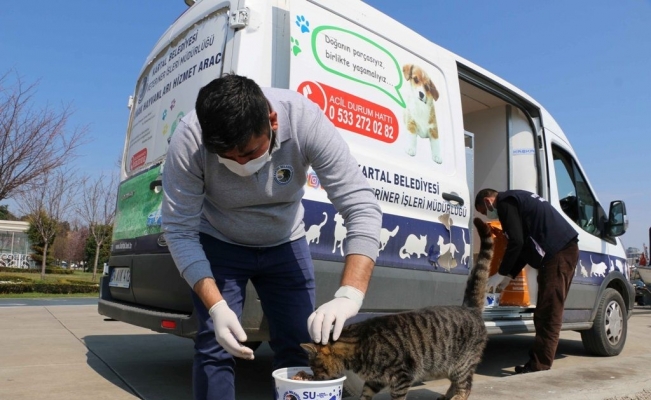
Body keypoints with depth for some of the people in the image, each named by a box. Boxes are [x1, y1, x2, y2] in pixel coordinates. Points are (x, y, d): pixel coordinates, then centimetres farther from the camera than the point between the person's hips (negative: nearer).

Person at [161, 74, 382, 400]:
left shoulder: (306, 120, -31)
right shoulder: (189, 140, -30)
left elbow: (362, 206, -33)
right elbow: (179, 230, -23)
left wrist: (349, 295, -45)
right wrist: (216, 306, -34)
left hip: (285, 243, 1)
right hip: (219, 243, 0)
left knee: (298, 347, 0)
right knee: (215, 346, -10)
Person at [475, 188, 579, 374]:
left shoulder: (505, 203, -6)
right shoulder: (517, 200, 25)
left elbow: (516, 242, -16)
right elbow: (525, 245, 25)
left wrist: (501, 274, -6)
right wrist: (509, 276, 23)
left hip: (558, 252, -10)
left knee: (548, 314, -9)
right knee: (545, 314, 11)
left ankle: (539, 366, -5)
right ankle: (538, 364, 16)